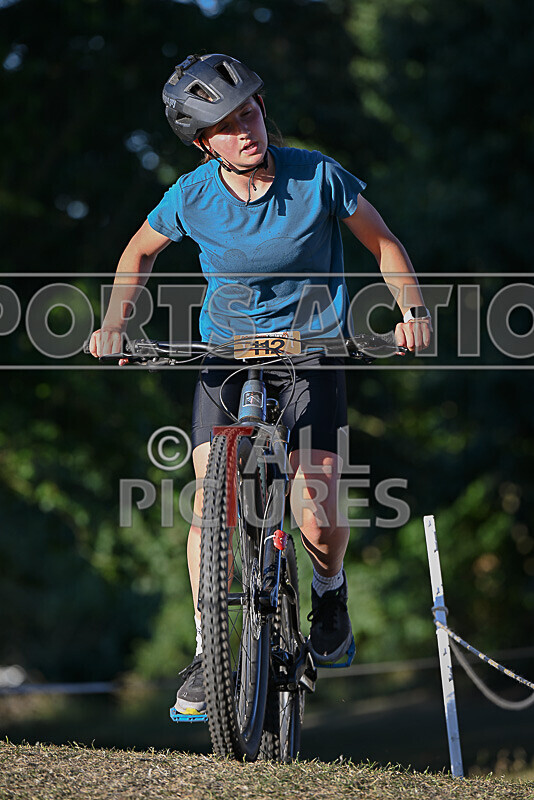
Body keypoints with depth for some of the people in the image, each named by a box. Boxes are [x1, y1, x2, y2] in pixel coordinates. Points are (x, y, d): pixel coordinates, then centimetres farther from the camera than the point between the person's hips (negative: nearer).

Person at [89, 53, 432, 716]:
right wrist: (115, 323, -8)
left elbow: (383, 244, -3)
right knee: (211, 500, -15)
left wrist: (413, 311, -19)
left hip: (314, 354, -1)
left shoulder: (317, 177, -16)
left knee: (317, 522, -14)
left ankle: (329, 588, 22)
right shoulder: (192, 196, -13)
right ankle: (206, 654, -2)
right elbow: (140, 252, 7)